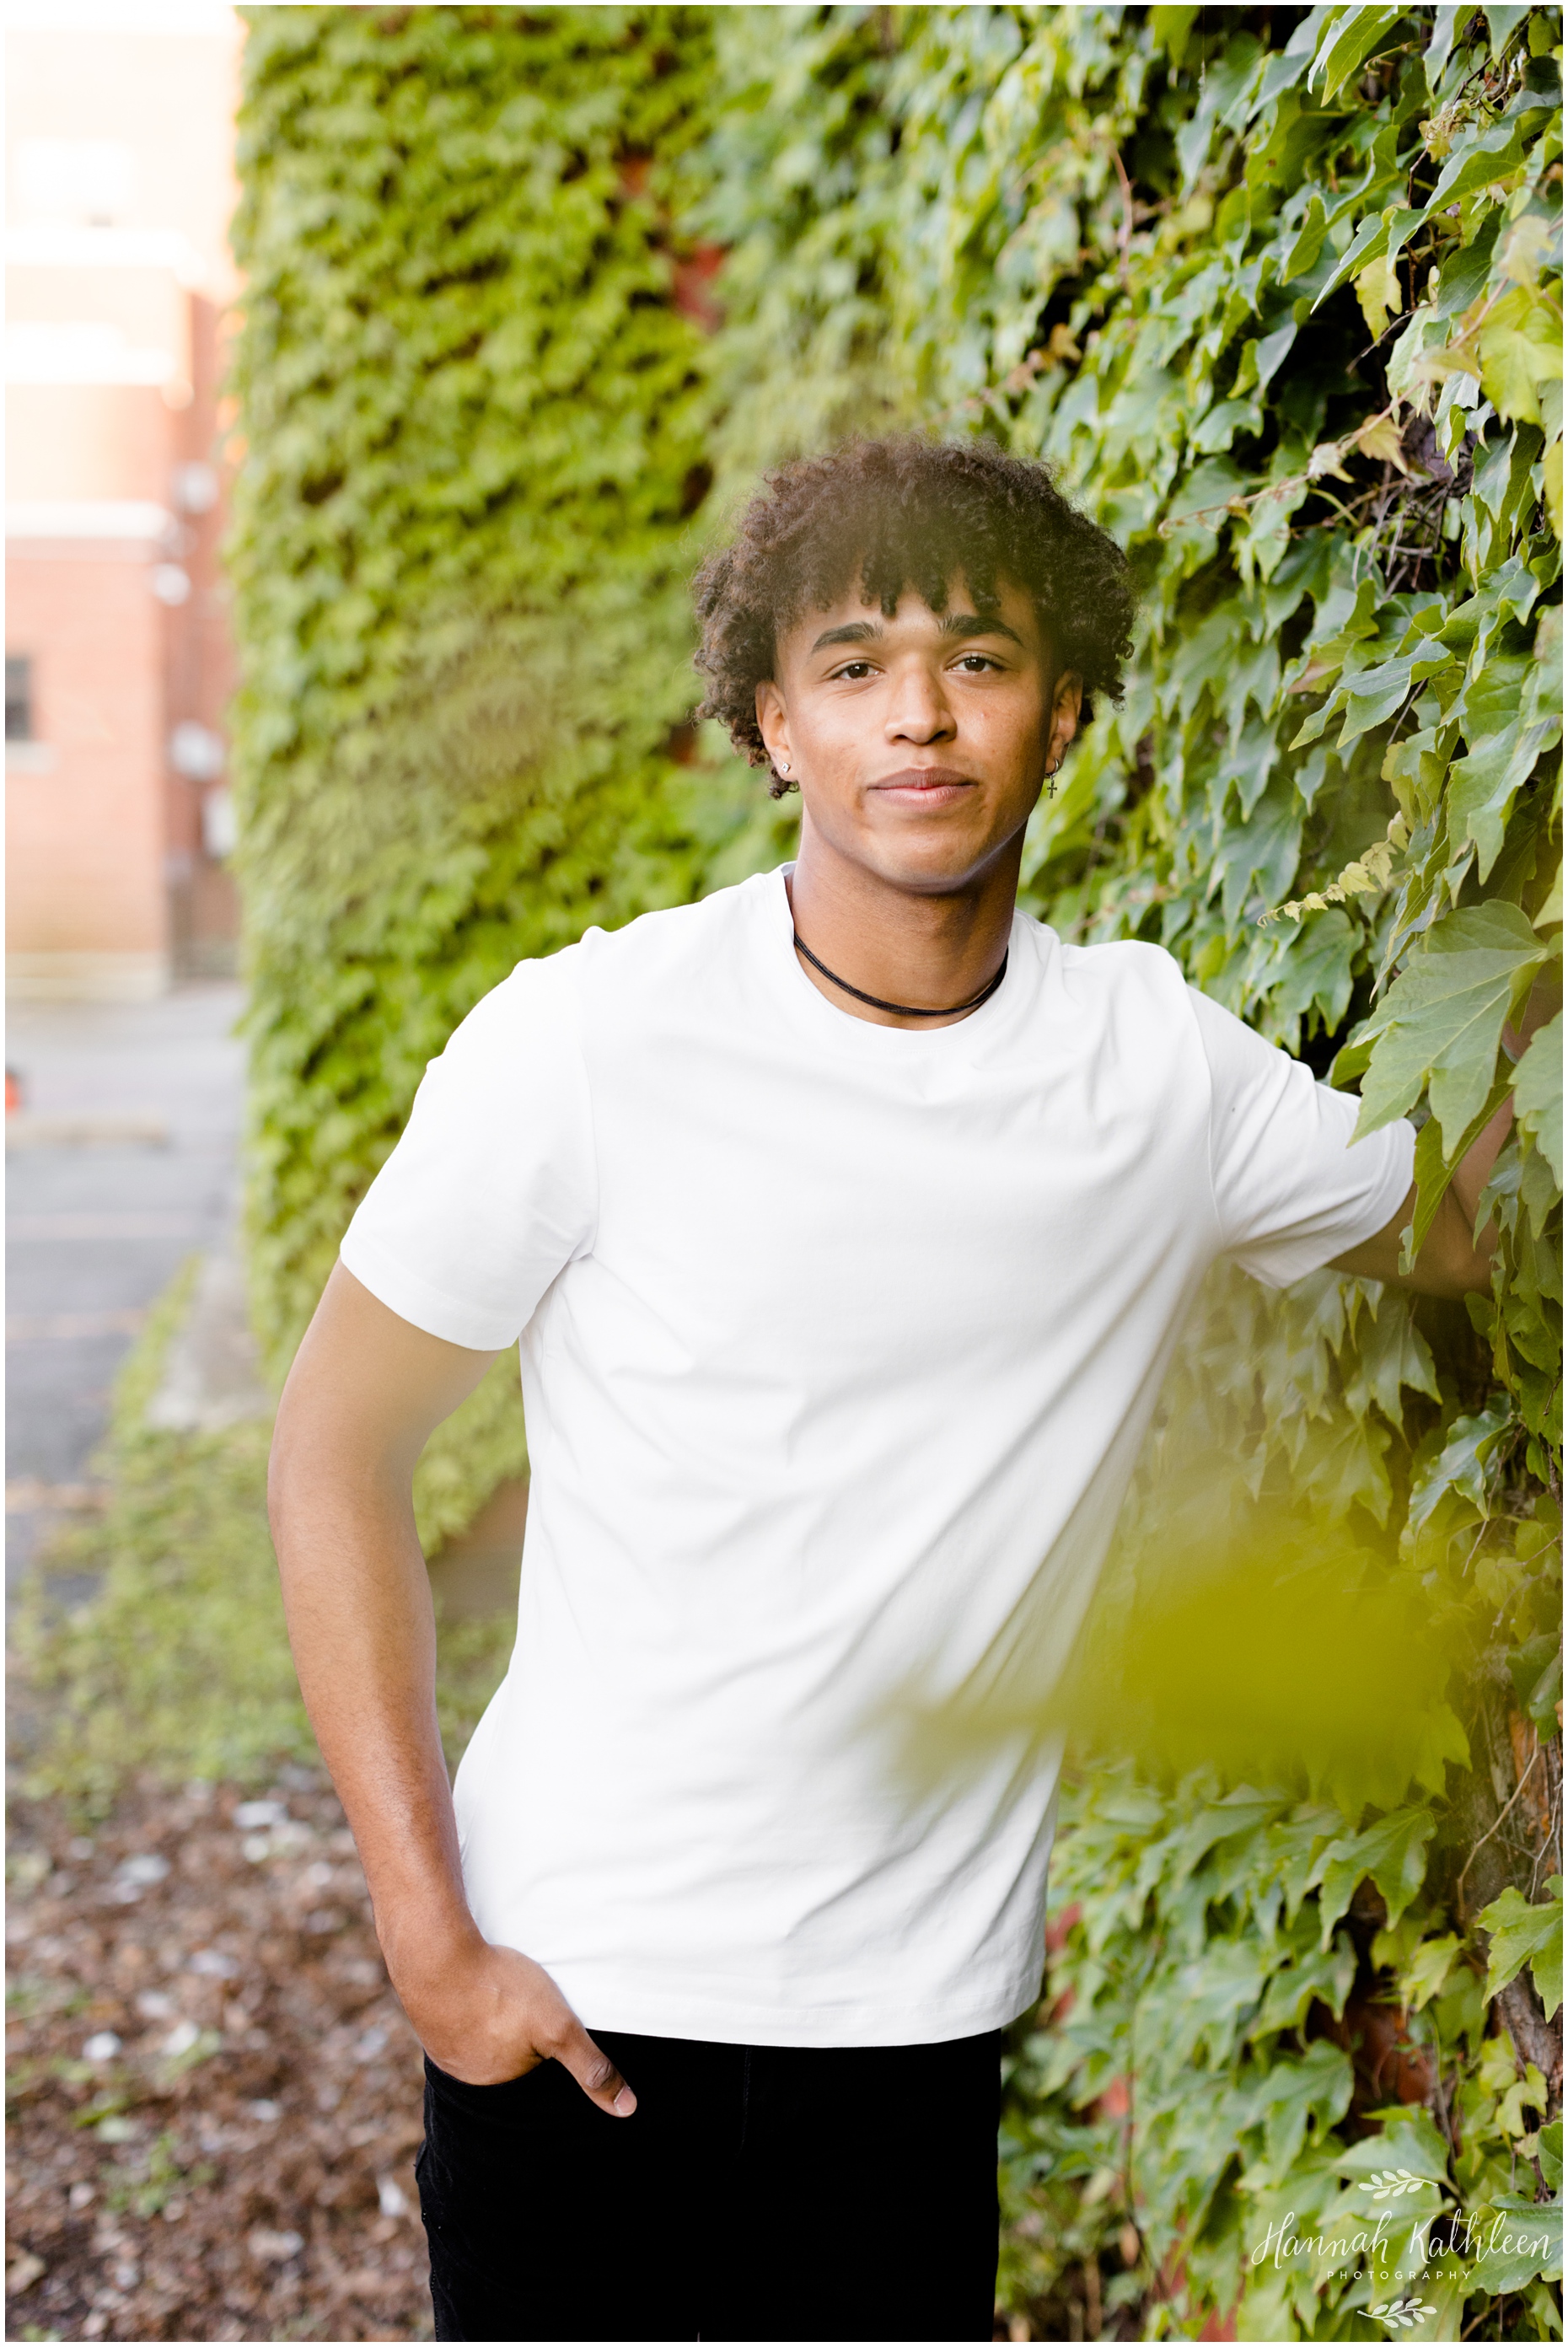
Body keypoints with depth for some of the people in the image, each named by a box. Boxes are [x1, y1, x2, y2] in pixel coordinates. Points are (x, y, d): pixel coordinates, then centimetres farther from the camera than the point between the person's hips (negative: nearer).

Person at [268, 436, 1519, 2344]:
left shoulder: (1165, 1066, -3)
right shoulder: (591, 1039, -12)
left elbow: (1454, 1232, 16)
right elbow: (336, 1446, -6)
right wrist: (430, 1936, -9)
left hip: (915, 2015, 3)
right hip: (568, 1996, -2)